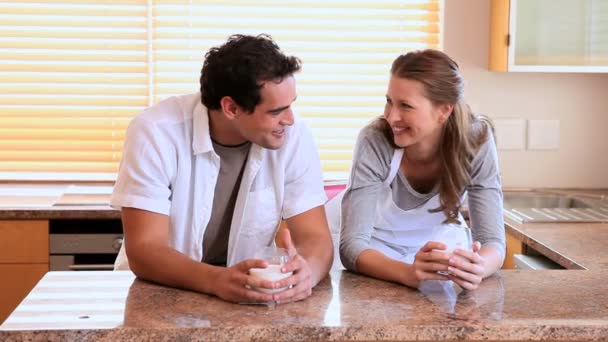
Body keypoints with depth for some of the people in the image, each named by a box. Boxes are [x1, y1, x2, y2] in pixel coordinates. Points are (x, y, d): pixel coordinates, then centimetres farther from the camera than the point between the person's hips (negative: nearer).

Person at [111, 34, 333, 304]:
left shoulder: (294, 135, -11)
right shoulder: (155, 132, -18)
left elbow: (315, 238, -10)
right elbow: (143, 250, -20)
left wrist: (305, 272, -32)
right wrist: (217, 280, -37)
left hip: (251, 297, 3)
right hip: (159, 295, -2)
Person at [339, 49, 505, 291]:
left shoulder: (476, 142, -18)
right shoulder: (374, 142, -24)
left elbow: (493, 241, -18)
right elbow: (352, 244, -27)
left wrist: (477, 268, -40)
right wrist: (408, 273, -44)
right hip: (378, 268, -1)